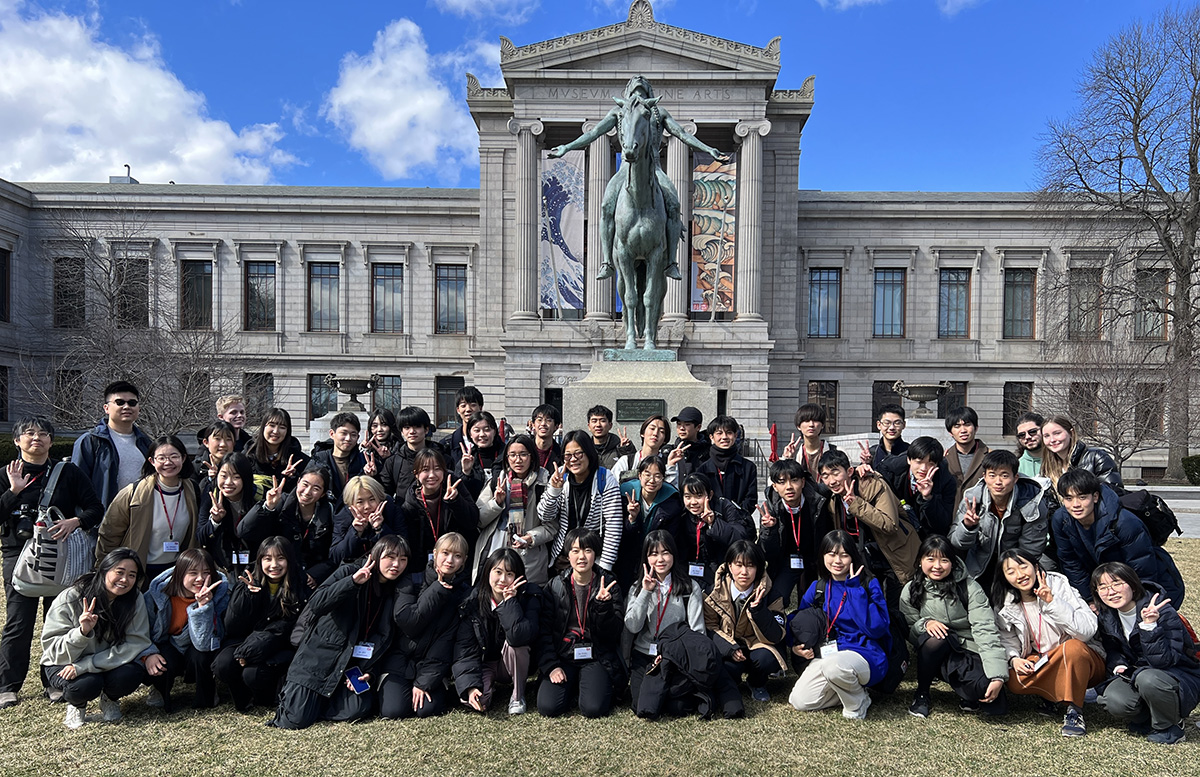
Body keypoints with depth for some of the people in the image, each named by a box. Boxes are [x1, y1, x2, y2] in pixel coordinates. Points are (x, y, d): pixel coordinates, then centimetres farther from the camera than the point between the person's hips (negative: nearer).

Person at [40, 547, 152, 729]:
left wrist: (83, 666, -27)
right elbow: (53, 650, -18)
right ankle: (76, 704, 5)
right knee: (87, 684, -33)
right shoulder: (69, 599, -19)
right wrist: (82, 632, -39)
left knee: (132, 675, -29)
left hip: (112, 664, 2)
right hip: (66, 664, -2)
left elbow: (136, 644, -21)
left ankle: (110, 699, 7)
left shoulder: (135, 599, -16)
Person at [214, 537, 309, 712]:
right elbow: (232, 627, -9)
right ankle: (244, 698, 6)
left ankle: (267, 697, 7)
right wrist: (248, 593, -23)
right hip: (244, 640, 3)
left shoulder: (299, 588, -11)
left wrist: (250, 652, -23)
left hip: (280, 649, -3)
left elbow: (284, 631, -13)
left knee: (253, 673, -29)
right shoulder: (248, 582, -3)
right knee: (222, 665, -25)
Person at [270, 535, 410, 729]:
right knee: (296, 720, -15)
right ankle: (291, 692, 19)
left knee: (358, 709, -20)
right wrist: (353, 581, -28)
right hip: (319, 655, -4)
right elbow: (316, 605, -20)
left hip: (354, 666, 4)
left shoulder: (396, 595, 5)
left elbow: (385, 643, 6)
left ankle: (312, 702, 9)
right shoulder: (348, 572, -7)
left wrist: (370, 673, -7)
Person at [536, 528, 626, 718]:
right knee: (548, 707, -19)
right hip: (562, 657, 1)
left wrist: (603, 604, -22)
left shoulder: (608, 585, 0)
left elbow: (612, 633, -5)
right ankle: (572, 685, 13)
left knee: (593, 708, -23)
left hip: (596, 658, -1)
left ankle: (602, 684, 11)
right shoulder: (555, 586, 2)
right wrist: (551, 666, -12)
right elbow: (544, 630, -1)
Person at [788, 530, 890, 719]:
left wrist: (854, 589, -18)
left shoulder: (869, 584, -6)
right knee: (799, 702, -14)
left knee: (833, 666, -38)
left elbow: (876, 629, -18)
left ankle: (857, 703, -5)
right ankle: (849, 686, 10)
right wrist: (797, 645, -2)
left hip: (864, 655, -5)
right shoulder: (817, 588, 7)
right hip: (826, 654, 5)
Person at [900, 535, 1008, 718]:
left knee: (996, 705, -29)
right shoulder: (911, 591, -4)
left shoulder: (970, 588, -10)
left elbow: (985, 630, -19)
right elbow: (909, 629, -1)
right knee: (936, 638, -36)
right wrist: (925, 624, -26)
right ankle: (921, 695, -10)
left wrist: (998, 676, -28)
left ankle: (967, 693, 10)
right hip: (937, 652, 1)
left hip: (970, 652, -1)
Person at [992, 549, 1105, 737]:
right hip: (1041, 665, 3)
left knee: (1073, 646, -37)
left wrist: (1052, 601, -33)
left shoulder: (1059, 586, -15)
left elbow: (1088, 630, -25)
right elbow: (1007, 640, 6)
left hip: (1081, 659, -3)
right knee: (1014, 681, -26)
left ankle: (1075, 711, -21)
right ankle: (1049, 695, 5)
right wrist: (1013, 659, -16)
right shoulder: (1005, 606, -3)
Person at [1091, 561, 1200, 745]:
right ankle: (1147, 720, 7)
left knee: (1148, 679, -38)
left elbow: (1162, 661, -28)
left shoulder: (1163, 612, -21)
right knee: (1113, 701, -28)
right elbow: (1112, 650, 12)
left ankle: (1168, 727, -8)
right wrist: (1119, 666, -9)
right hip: (1136, 675, 4)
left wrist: (1150, 625, -39)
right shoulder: (1107, 616, -3)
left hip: (1181, 679, -4)